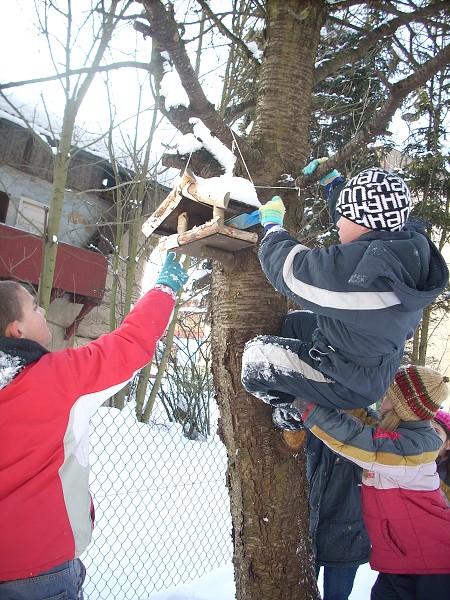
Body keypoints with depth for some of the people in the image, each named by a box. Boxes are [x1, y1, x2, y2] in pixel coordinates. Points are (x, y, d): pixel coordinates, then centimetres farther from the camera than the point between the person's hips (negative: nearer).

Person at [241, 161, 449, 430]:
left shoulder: (356, 265, -38)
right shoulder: (413, 246, -13)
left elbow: (288, 269, -24)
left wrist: (273, 226, -5)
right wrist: (333, 180, 18)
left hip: (351, 385, -9)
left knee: (255, 355, -2)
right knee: (295, 321, 26)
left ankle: (295, 414, 15)